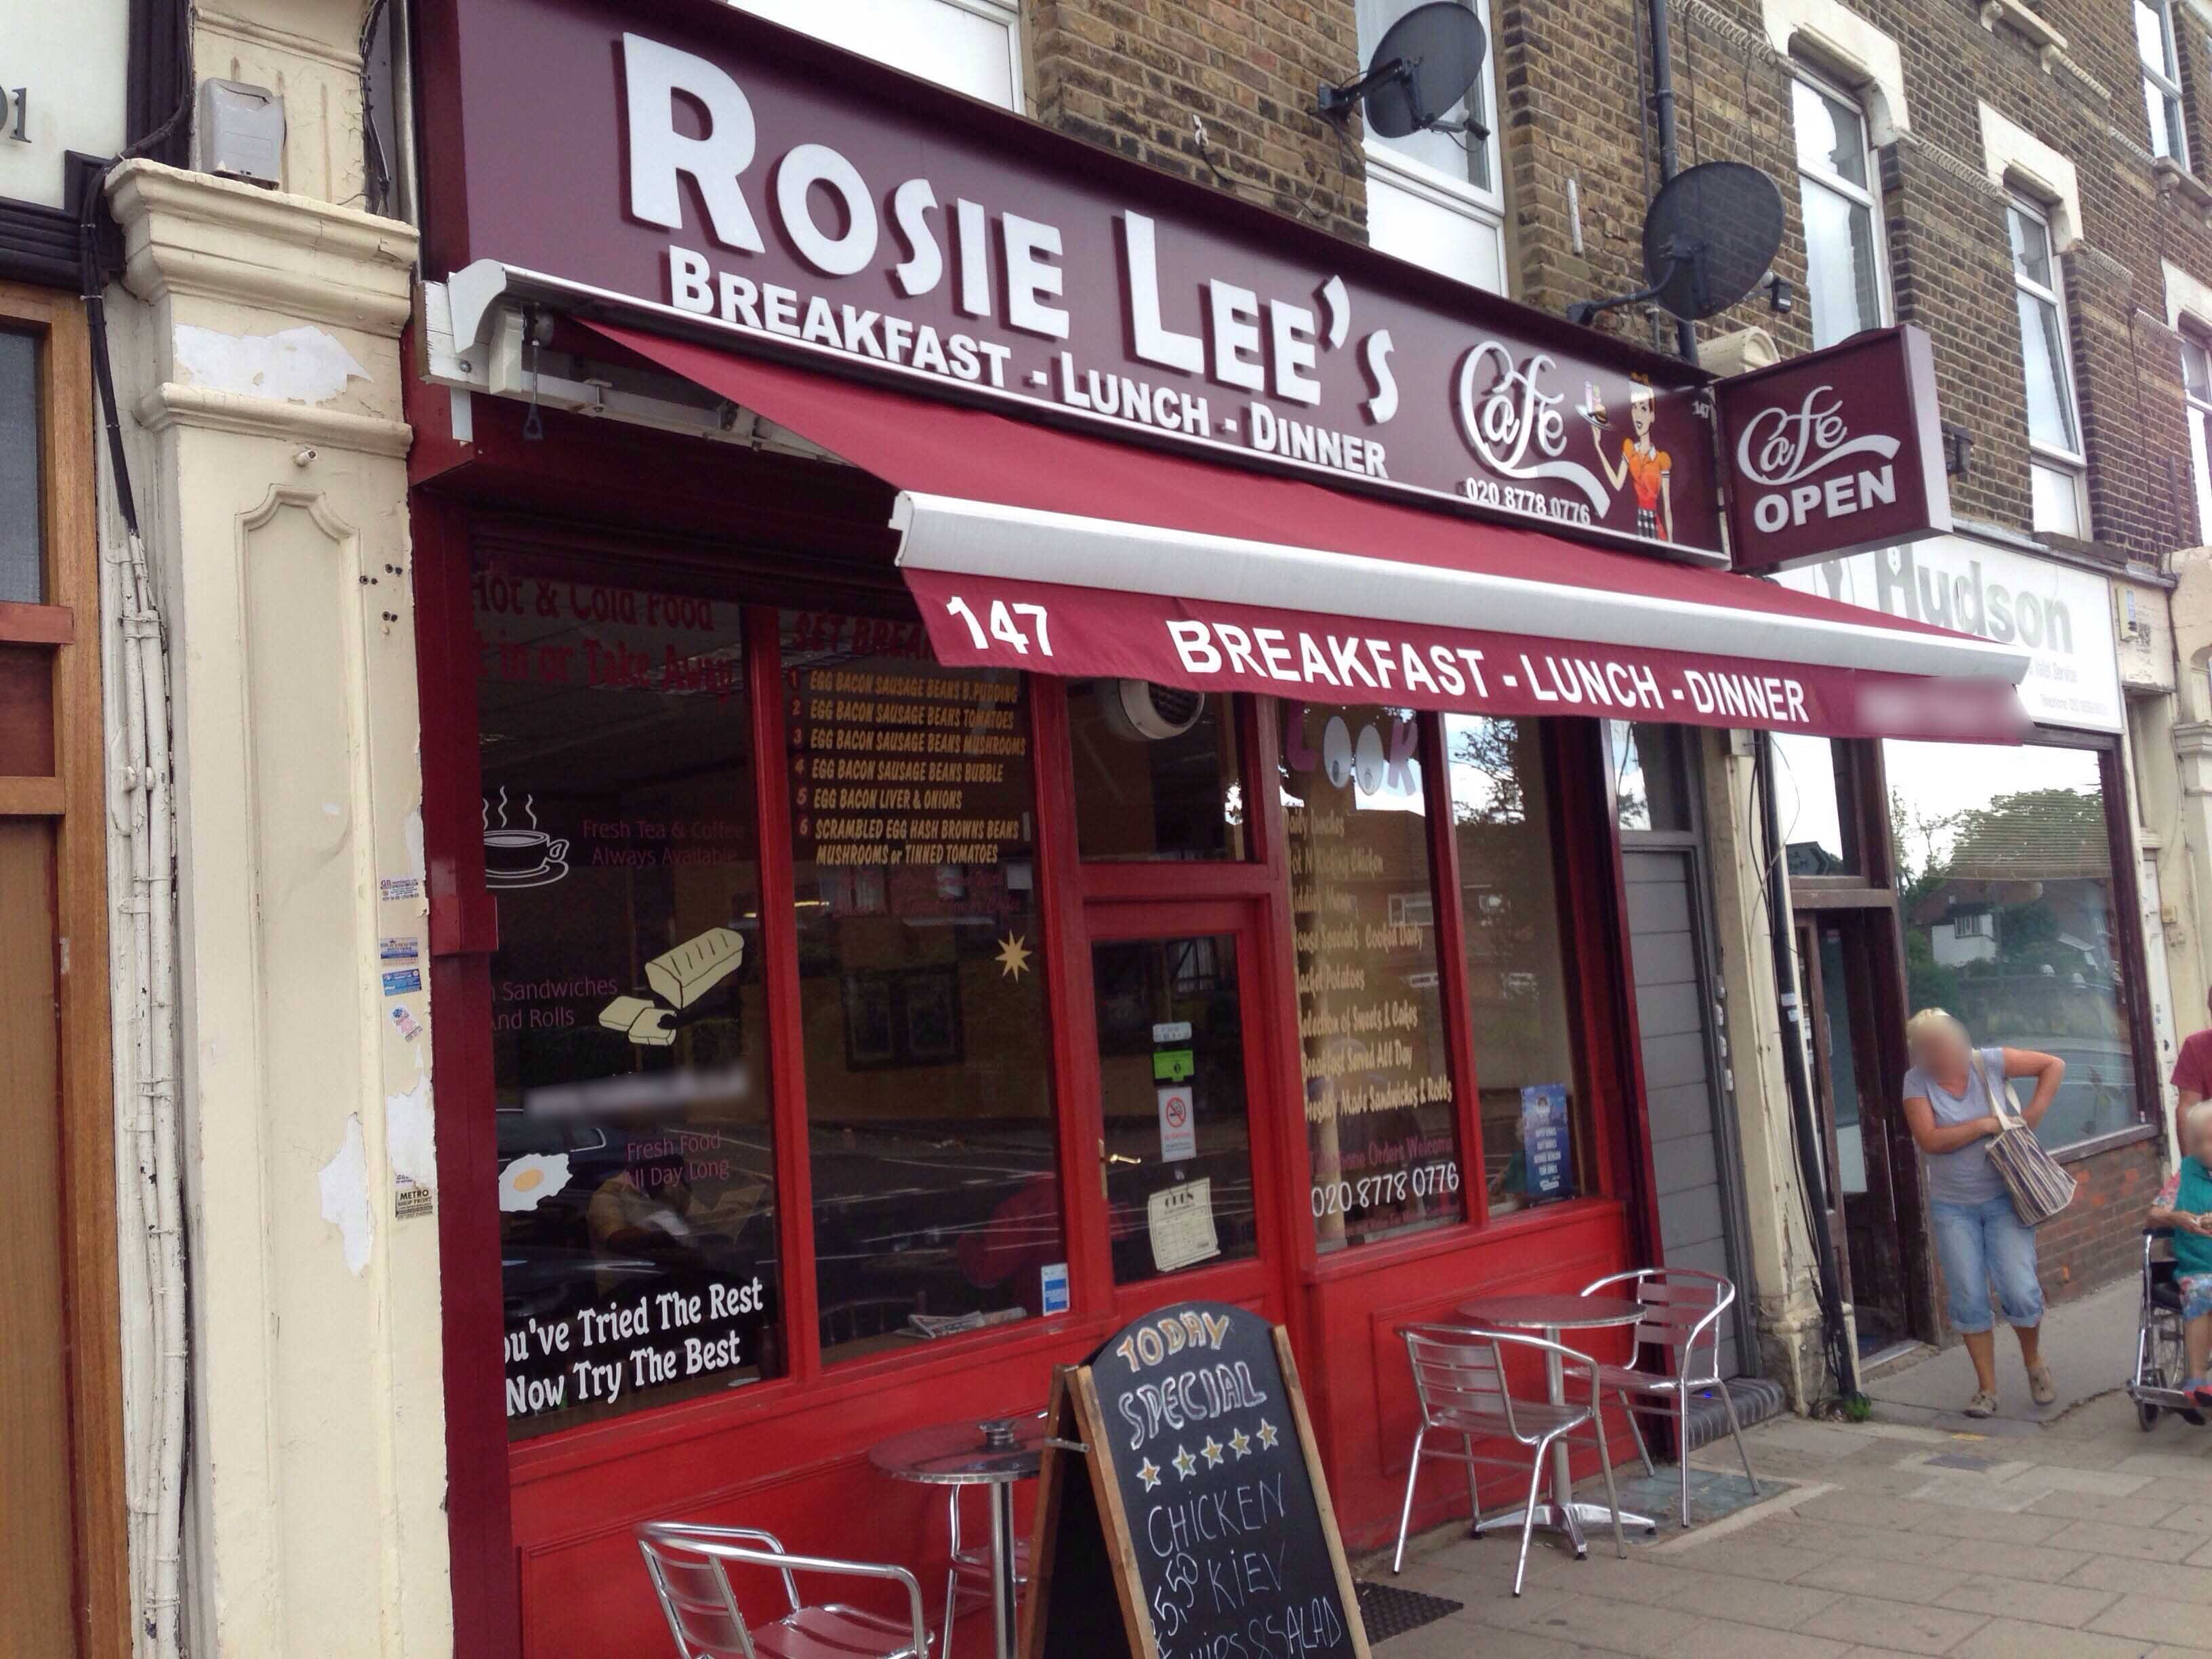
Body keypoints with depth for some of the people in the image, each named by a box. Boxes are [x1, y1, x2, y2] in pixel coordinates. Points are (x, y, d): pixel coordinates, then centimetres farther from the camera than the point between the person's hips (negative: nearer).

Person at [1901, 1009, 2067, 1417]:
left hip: (2003, 1198, -1)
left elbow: (2053, 1065, 3)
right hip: (1952, 1207, 1)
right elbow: (1929, 1140, -16)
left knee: (2020, 1291, -8)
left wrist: (2034, 1113, -5)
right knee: (1968, 1300, 1)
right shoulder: (1917, 1082, -7)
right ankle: (1987, 1387, 15)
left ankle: (2034, 1362, 22)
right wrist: (1984, 1125, -16)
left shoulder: (1988, 1063, -6)